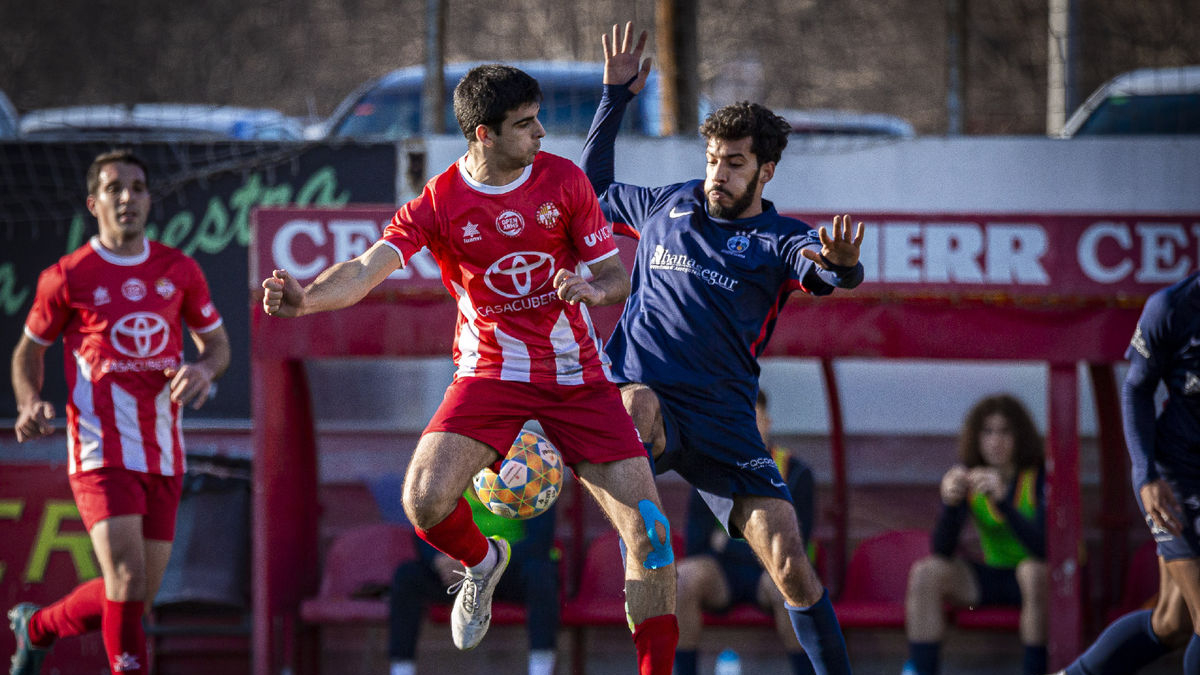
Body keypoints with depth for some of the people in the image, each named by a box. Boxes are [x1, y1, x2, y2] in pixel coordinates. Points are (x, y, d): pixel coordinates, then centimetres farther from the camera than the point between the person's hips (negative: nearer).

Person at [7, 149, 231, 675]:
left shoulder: (179, 271, 9)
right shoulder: (68, 277, -1)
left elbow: (217, 343, 18)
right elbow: (29, 349, 11)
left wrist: (204, 369, -6)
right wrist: (30, 406, -8)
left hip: (163, 453, 5)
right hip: (101, 450, -5)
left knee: (133, 599, 8)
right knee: (128, 582, -19)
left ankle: (37, 627, 35)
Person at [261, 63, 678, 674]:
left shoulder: (564, 180, -3)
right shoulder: (438, 204, -10)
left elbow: (616, 274, 2)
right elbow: (367, 270, -22)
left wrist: (594, 287, -22)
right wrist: (305, 299, -42)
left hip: (578, 373, 1)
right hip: (491, 371, -1)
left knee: (649, 532, -9)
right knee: (425, 499, -23)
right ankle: (481, 564, 13)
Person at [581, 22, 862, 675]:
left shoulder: (779, 239, 4)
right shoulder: (665, 206, 13)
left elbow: (824, 271, -19)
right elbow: (593, 188, 32)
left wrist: (839, 265, -45)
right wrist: (615, 97, 26)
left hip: (722, 418, -1)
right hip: (639, 394, 1)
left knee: (789, 563, -8)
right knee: (637, 403, -39)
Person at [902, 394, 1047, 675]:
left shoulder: (1041, 477, -18)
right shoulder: (966, 478, -7)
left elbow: (1043, 547, -31)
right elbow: (941, 551, -13)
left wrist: (1002, 501, -44)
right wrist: (950, 502, -33)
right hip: (995, 576, 4)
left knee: (1033, 571, -39)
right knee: (925, 573, -18)